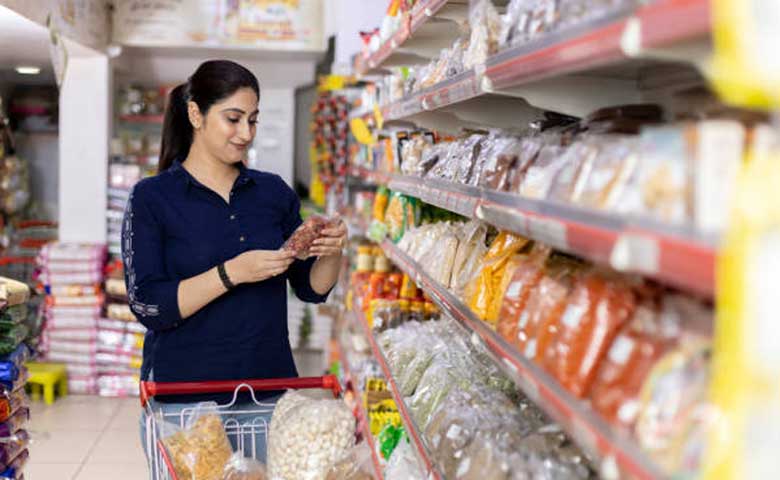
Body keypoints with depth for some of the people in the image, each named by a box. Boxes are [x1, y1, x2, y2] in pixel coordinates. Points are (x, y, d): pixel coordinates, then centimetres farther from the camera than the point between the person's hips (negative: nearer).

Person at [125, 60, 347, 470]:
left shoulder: (273, 191, 6)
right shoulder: (152, 198, -6)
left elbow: (311, 289, 9)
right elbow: (149, 307, -13)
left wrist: (331, 253, -12)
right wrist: (232, 273, -23)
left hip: (268, 388, 4)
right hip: (184, 397, -3)